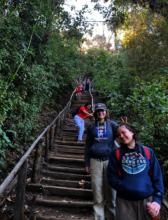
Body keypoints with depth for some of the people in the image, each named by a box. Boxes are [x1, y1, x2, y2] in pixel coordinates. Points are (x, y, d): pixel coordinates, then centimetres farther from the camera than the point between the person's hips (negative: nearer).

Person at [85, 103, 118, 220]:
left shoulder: (112, 125, 6)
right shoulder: (91, 126, 10)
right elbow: (88, 145, 12)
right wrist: (87, 163, 9)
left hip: (109, 161, -1)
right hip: (95, 162, 1)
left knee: (110, 193, 5)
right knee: (98, 195, 4)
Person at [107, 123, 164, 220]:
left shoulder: (148, 152, 6)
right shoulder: (116, 153, 5)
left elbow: (157, 177, 4)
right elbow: (112, 177, -1)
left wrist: (157, 199, -6)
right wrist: (125, 188, -14)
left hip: (148, 199, 1)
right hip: (125, 201, 0)